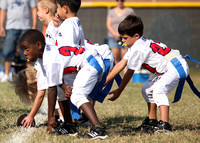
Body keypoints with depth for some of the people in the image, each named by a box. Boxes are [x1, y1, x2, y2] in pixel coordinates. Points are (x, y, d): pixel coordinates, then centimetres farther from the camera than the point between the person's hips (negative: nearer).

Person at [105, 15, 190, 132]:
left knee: (159, 89, -27)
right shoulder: (135, 45, 8)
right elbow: (121, 65, 9)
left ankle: (165, 124, -33)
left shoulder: (138, 49, -22)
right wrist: (104, 82, 7)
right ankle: (152, 121, 20)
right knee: (147, 89, 15)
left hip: (177, 67, -11)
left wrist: (119, 91, -5)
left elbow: (130, 73, -15)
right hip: (166, 69, 11)